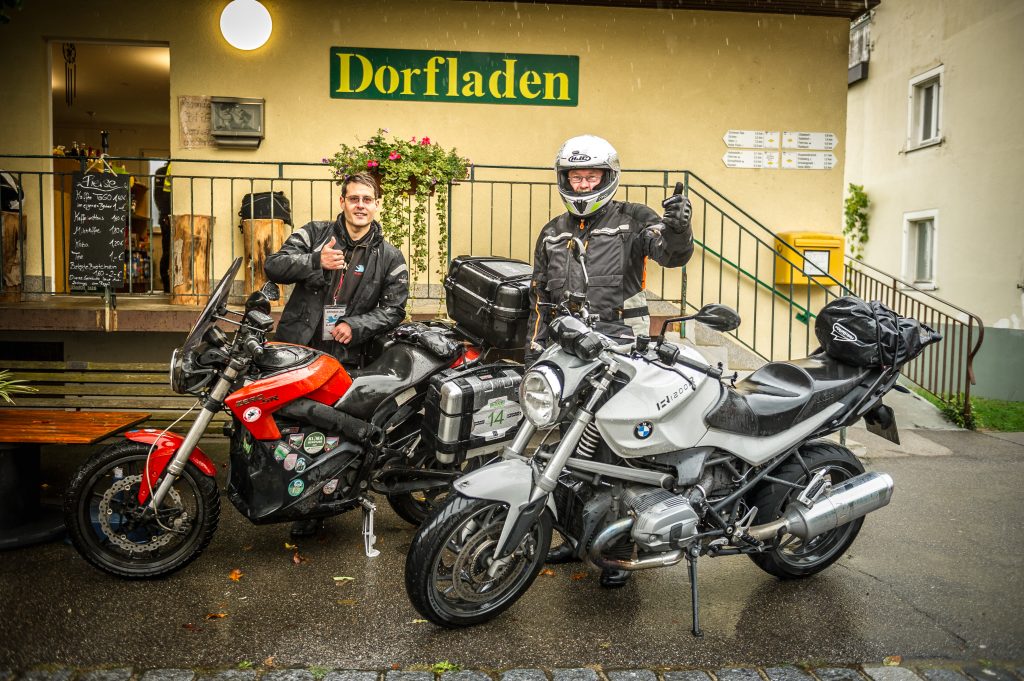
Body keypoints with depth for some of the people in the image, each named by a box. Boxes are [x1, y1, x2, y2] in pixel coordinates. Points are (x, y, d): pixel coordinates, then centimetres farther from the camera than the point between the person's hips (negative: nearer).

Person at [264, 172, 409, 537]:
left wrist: (356, 326, -13)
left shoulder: (389, 258, 7)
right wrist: (315, 262, -20)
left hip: (346, 358, -1)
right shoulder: (314, 234, 7)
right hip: (297, 348, 1)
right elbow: (274, 265, -3)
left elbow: (393, 308, 2)